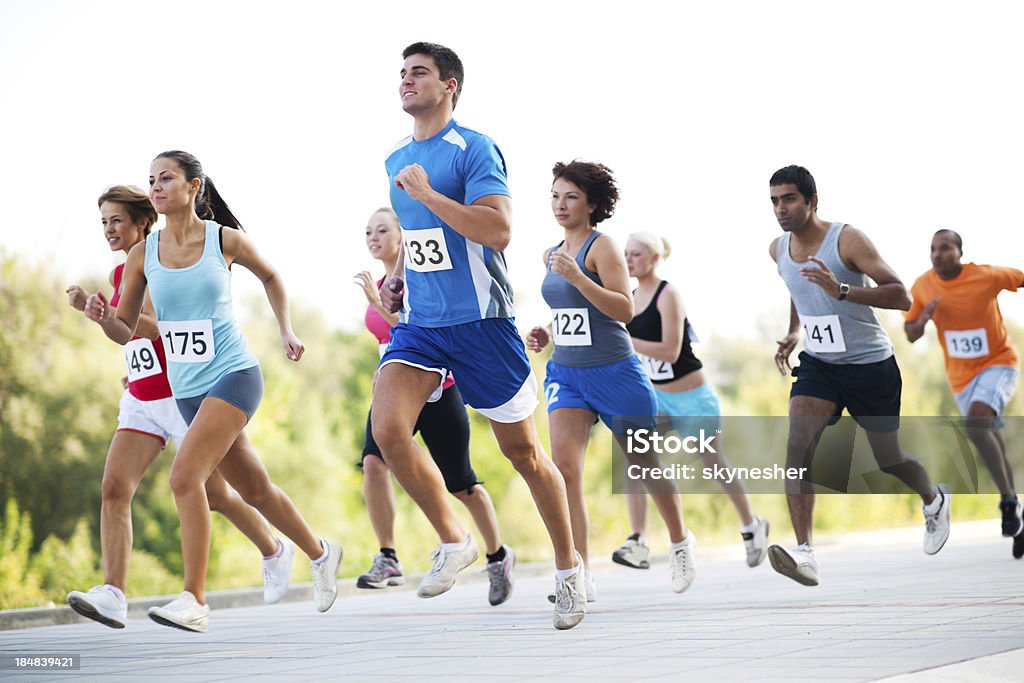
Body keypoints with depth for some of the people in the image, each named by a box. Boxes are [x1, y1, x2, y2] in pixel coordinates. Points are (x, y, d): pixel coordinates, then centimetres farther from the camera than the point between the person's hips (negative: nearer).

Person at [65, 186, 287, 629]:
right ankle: (112, 595, -22)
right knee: (114, 488, -14)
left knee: (214, 496, 4)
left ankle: (274, 551, 32)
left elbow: (150, 325, -26)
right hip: (141, 400, 7)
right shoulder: (120, 274, 11)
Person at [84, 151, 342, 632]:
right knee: (254, 491, 16)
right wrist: (102, 317, -17)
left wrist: (286, 331, 7)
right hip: (186, 388, 5)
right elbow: (126, 331, 4)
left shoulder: (224, 240, -5)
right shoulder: (142, 256, 1)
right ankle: (320, 554, 40)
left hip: (233, 376, -5)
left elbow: (270, 276, 15)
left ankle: (195, 601, -20)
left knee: (185, 475, -22)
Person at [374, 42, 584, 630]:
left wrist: (428, 193, -25)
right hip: (419, 324, 6)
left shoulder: (474, 150, -11)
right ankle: (453, 541, 1)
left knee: (523, 452, 3)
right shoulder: (397, 160, 12)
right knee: (388, 429, -17)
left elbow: (499, 231, -23)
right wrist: (400, 276, 13)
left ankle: (568, 568, 21)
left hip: (480, 322, -6)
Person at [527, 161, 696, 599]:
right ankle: (580, 576, -17)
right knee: (564, 467, -16)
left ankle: (680, 542, 38)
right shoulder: (552, 255, 11)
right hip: (566, 371, 5)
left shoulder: (602, 246, -10)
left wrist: (577, 276, -30)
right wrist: (548, 334, 7)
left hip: (614, 371, -5)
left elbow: (624, 310, -21)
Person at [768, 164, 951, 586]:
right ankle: (805, 555, -28)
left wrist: (843, 290, -37)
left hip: (870, 365, -4)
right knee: (797, 444, -21)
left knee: (889, 461, 11)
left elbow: (901, 297, -25)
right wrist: (793, 333, 10)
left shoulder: (847, 240, -18)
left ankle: (934, 500, 47)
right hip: (818, 363, 4)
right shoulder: (779, 250, 2)